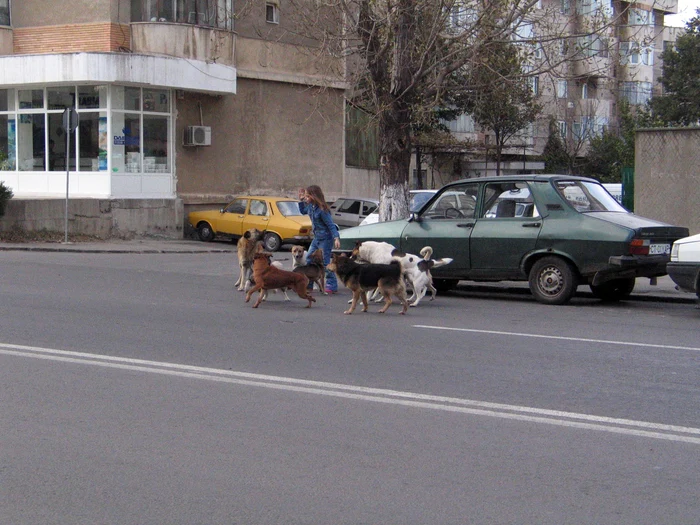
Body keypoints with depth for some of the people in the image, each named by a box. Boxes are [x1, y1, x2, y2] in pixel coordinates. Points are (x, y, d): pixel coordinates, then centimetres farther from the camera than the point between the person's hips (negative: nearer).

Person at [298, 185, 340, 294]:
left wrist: (336, 238, -31)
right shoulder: (310, 206, 3)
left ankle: (332, 286, -3)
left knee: (325, 262, -8)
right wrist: (301, 200, 15)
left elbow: (331, 225, -22)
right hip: (317, 238, 9)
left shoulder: (322, 210, -22)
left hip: (325, 238, -9)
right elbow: (303, 211, 27)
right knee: (309, 258, 12)